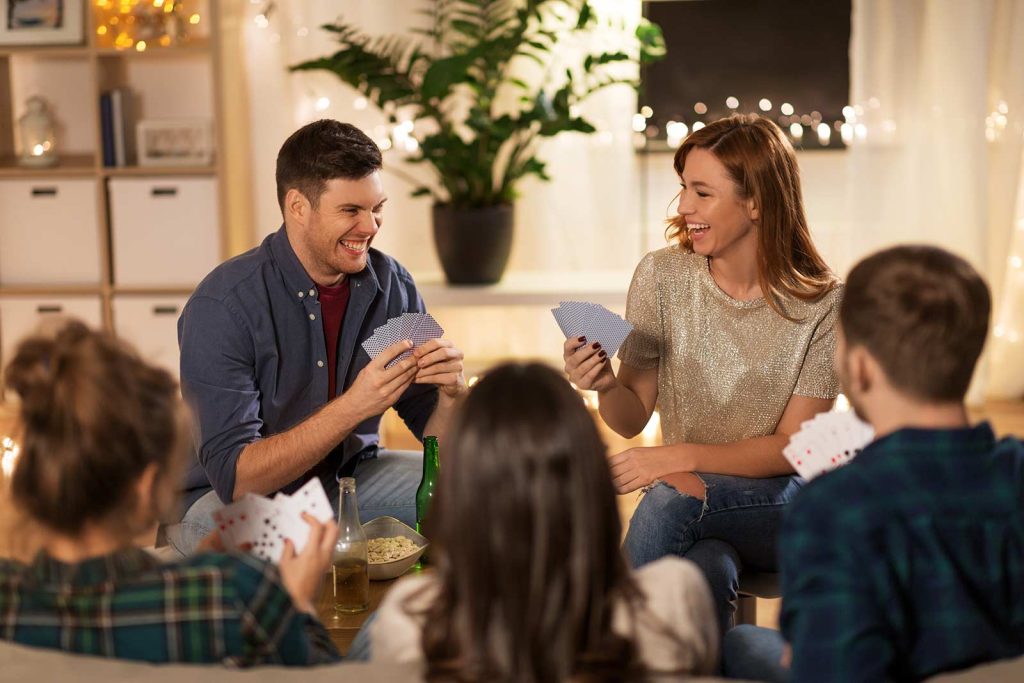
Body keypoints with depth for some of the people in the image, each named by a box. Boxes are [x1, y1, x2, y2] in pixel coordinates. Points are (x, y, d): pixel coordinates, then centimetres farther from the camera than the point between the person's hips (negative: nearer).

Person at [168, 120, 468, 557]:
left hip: (346, 475, 6)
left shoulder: (392, 286, -6)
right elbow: (234, 476, -27)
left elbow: (439, 439, -1)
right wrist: (353, 407, -37)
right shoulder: (221, 306, -22)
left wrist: (451, 392, -25)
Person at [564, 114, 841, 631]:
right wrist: (606, 386, -22)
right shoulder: (662, 276, -4)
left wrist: (682, 457, -24)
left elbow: (792, 448, -10)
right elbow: (632, 419, 2)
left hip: (782, 509, -1)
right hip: (689, 494, 1)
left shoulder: (822, 305, -9)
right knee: (706, 569, -35)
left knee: (671, 500, -32)